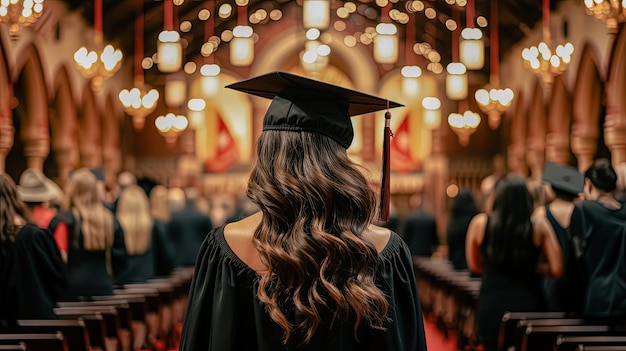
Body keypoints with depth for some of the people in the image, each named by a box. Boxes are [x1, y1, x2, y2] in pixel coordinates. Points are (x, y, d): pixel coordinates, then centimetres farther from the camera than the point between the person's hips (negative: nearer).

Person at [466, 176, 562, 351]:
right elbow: (556, 269, -7)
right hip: (527, 304, -1)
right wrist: (532, 267, 9)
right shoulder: (539, 228, -5)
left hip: (491, 305, 1)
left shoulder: (480, 223, -3)